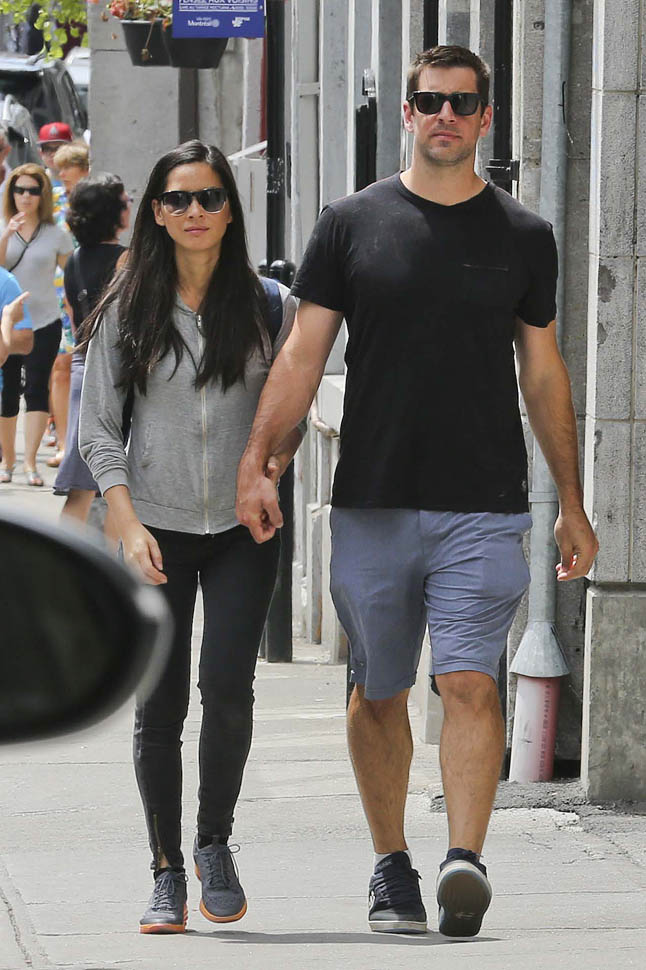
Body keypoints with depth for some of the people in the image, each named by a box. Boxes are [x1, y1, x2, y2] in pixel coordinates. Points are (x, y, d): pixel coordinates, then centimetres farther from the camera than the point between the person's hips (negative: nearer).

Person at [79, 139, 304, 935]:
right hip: (156, 530, 0)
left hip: (243, 530, 0)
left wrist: (273, 462, -9)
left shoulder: (269, 308, 4)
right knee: (158, 706, 0)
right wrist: (127, 524, -9)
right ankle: (167, 875, 11)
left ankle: (215, 842, 9)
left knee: (226, 688, -14)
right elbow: (98, 429, 2)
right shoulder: (127, 312, 3)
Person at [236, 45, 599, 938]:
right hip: (372, 503, 1)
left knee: (470, 682, -15)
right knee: (379, 693, 9)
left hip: (484, 508, -1)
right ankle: (391, 866, 21)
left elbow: (544, 373, 13)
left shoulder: (522, 237, 8)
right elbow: (303, 354, 3)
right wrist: (256, 462, -9)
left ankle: (465, 862, -23)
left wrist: (573, 505, 13)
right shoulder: (353, 224, 5)